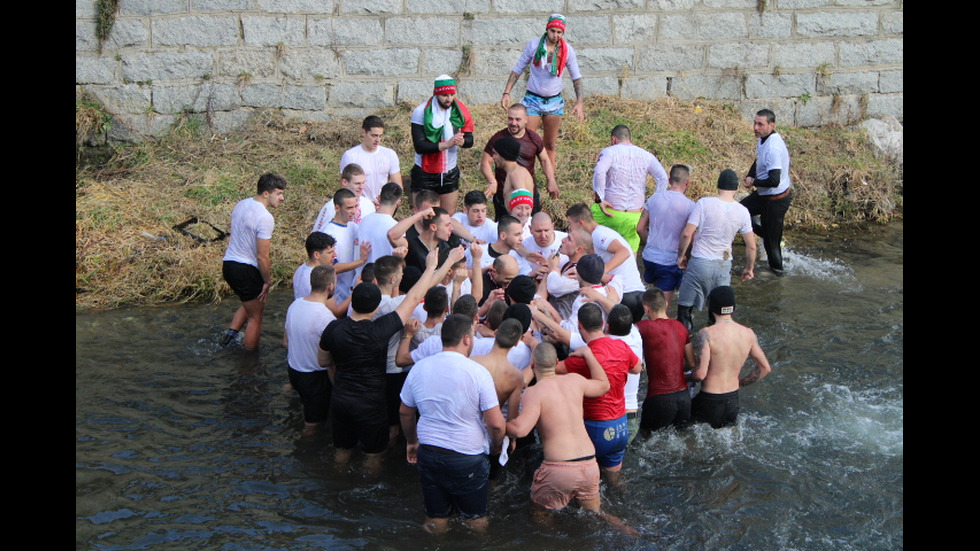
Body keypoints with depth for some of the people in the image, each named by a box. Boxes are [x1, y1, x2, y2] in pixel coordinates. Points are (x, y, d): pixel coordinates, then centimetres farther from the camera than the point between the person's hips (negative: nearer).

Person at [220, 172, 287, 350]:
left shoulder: (240, 205, 4)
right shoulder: (265, 218, -23)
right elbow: (262, 257, -22)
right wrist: (267, 282, -9)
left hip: (229, 264, 8)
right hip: (246, 270, -8)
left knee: (249, 303, 32)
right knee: (255, 317, 9)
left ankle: (232, 331, 20)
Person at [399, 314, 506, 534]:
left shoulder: (419, 368, -3)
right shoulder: (478, 372, -17)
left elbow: (405, 412, 10)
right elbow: (496, 424, -17)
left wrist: (411, 442, 26)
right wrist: (496, 447, 4)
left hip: (428, 455, 4)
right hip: (468, 457, -4)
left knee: (435, 518, 19)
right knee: (475, 519, 16)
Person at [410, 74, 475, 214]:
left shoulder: (461, 111, -1)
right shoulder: (421, 112, -13)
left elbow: (470, 140, -1)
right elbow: (419, 146, -20)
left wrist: (461, 141, -26)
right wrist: (446, 144, -31)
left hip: (450, 174, 4)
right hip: (425, 175, -4)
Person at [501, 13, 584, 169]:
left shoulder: (567, 50, -5)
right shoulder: (533, 45, -9)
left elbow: (576, 77, 3)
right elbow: (517, 70, 0)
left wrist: (580, 102, -8)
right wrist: (506, 93, -8)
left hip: (555, 102, 2)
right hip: (533, 99, -2)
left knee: (551, 145, 9)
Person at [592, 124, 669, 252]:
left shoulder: (609, 152, -2)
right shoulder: (646, 155, 9)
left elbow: (599, 172, -21)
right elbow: (663, 178, -2)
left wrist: (599, 199, -16)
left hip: (610, 212, -3)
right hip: (635, 216, 3)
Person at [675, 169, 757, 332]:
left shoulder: (704, 203, -13)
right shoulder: (742, 211, -2)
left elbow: (687, 234, -16)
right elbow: (751, 246, 5)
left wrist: (681, 255, 0)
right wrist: (749, 268, 20)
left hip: (699, 263, -3)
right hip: (724, 266, 3)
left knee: (685, 307, 7)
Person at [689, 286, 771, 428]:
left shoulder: (707, 334, -16)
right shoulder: (748, 333, 0)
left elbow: (701, 374, -21)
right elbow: (765, 368, 9)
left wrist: (688, 377, 1)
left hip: (710, 402, -5)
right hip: (733, 400, 6)